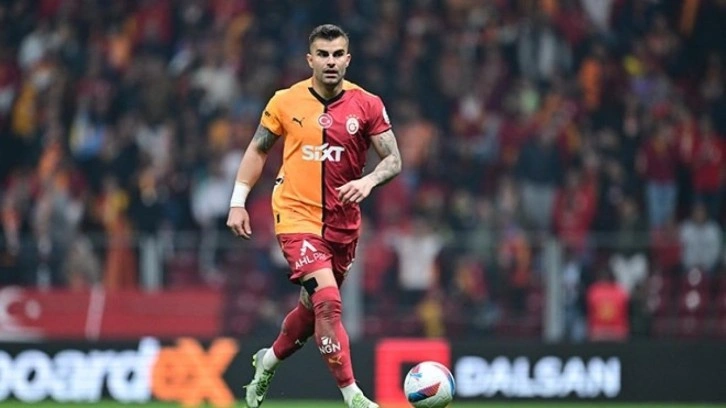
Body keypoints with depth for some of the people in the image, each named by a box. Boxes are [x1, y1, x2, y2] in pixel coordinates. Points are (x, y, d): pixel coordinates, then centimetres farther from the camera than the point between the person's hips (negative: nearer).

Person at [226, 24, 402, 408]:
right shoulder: (286, 102, -4)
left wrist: (368, 181, -24)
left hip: (343, 222, 3)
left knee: (314, 308, 16)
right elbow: (258, 149, 8)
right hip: (297, 216, -3)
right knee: (328, 300, -21)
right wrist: (238, 202, 3)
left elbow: (393, 160, -3)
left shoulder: (367, 105, -3)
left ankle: (268, 362, 45)